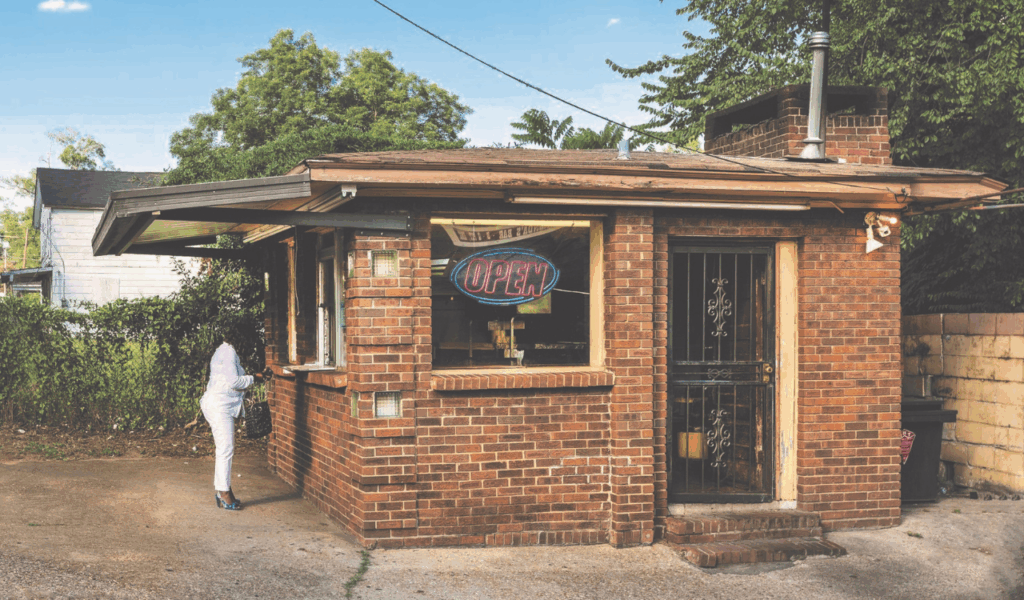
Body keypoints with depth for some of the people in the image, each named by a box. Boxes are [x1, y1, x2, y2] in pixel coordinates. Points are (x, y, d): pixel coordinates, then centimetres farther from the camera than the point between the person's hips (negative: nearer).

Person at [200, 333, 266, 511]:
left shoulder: (224, 351, 18)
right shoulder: (228, 352, -14)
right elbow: (234, 382, -19)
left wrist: (251, 378, 16)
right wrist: (254, 378, -8)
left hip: (217, 405, 11)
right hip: (220, 407, -11)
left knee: (224, 451, 13)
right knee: (226, 450, -8)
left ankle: (221, 491, 17)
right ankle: (224, 493, -3)